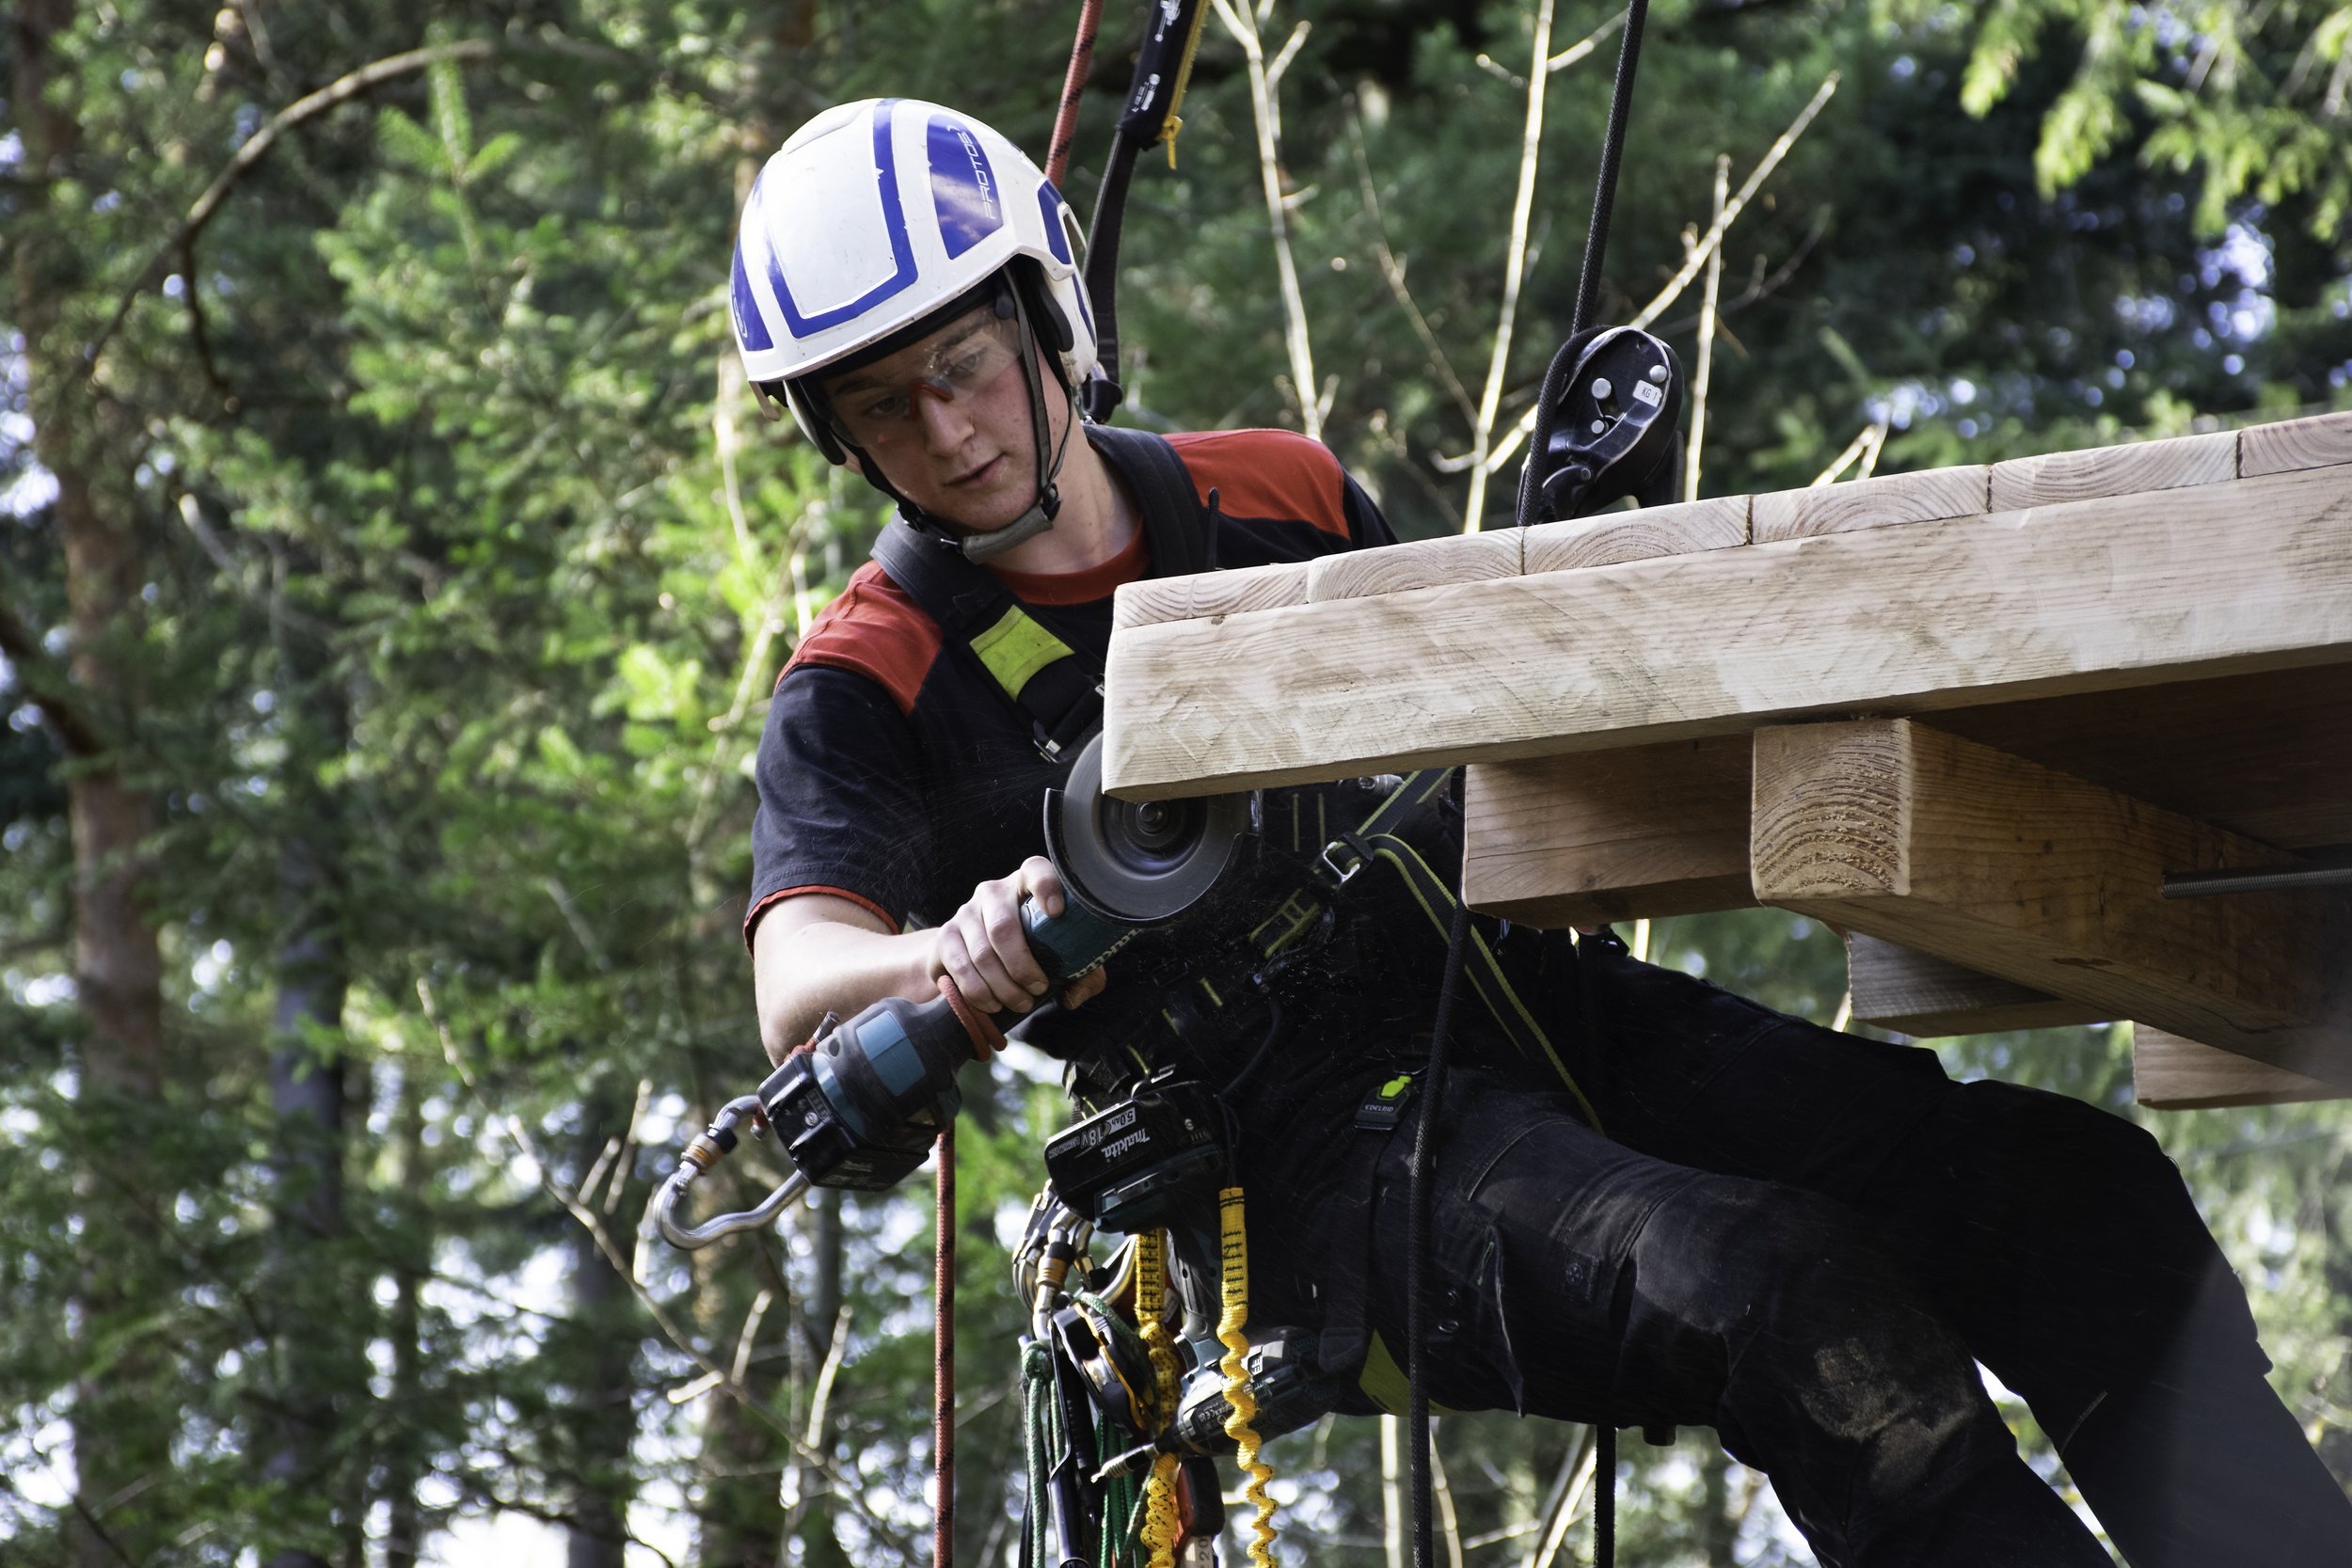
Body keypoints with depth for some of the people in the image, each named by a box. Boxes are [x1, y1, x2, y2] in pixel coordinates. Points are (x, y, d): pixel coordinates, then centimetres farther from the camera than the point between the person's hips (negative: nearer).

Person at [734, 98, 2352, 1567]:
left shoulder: (1278, 496, 14)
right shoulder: (872, 685, 0)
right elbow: (801, 991, -16)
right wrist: (960, 957, -38)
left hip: (1524, 1008, 6)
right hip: (1312, 1144, -6)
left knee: (2082, 1195, -13)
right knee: (1804, 1304, -33)